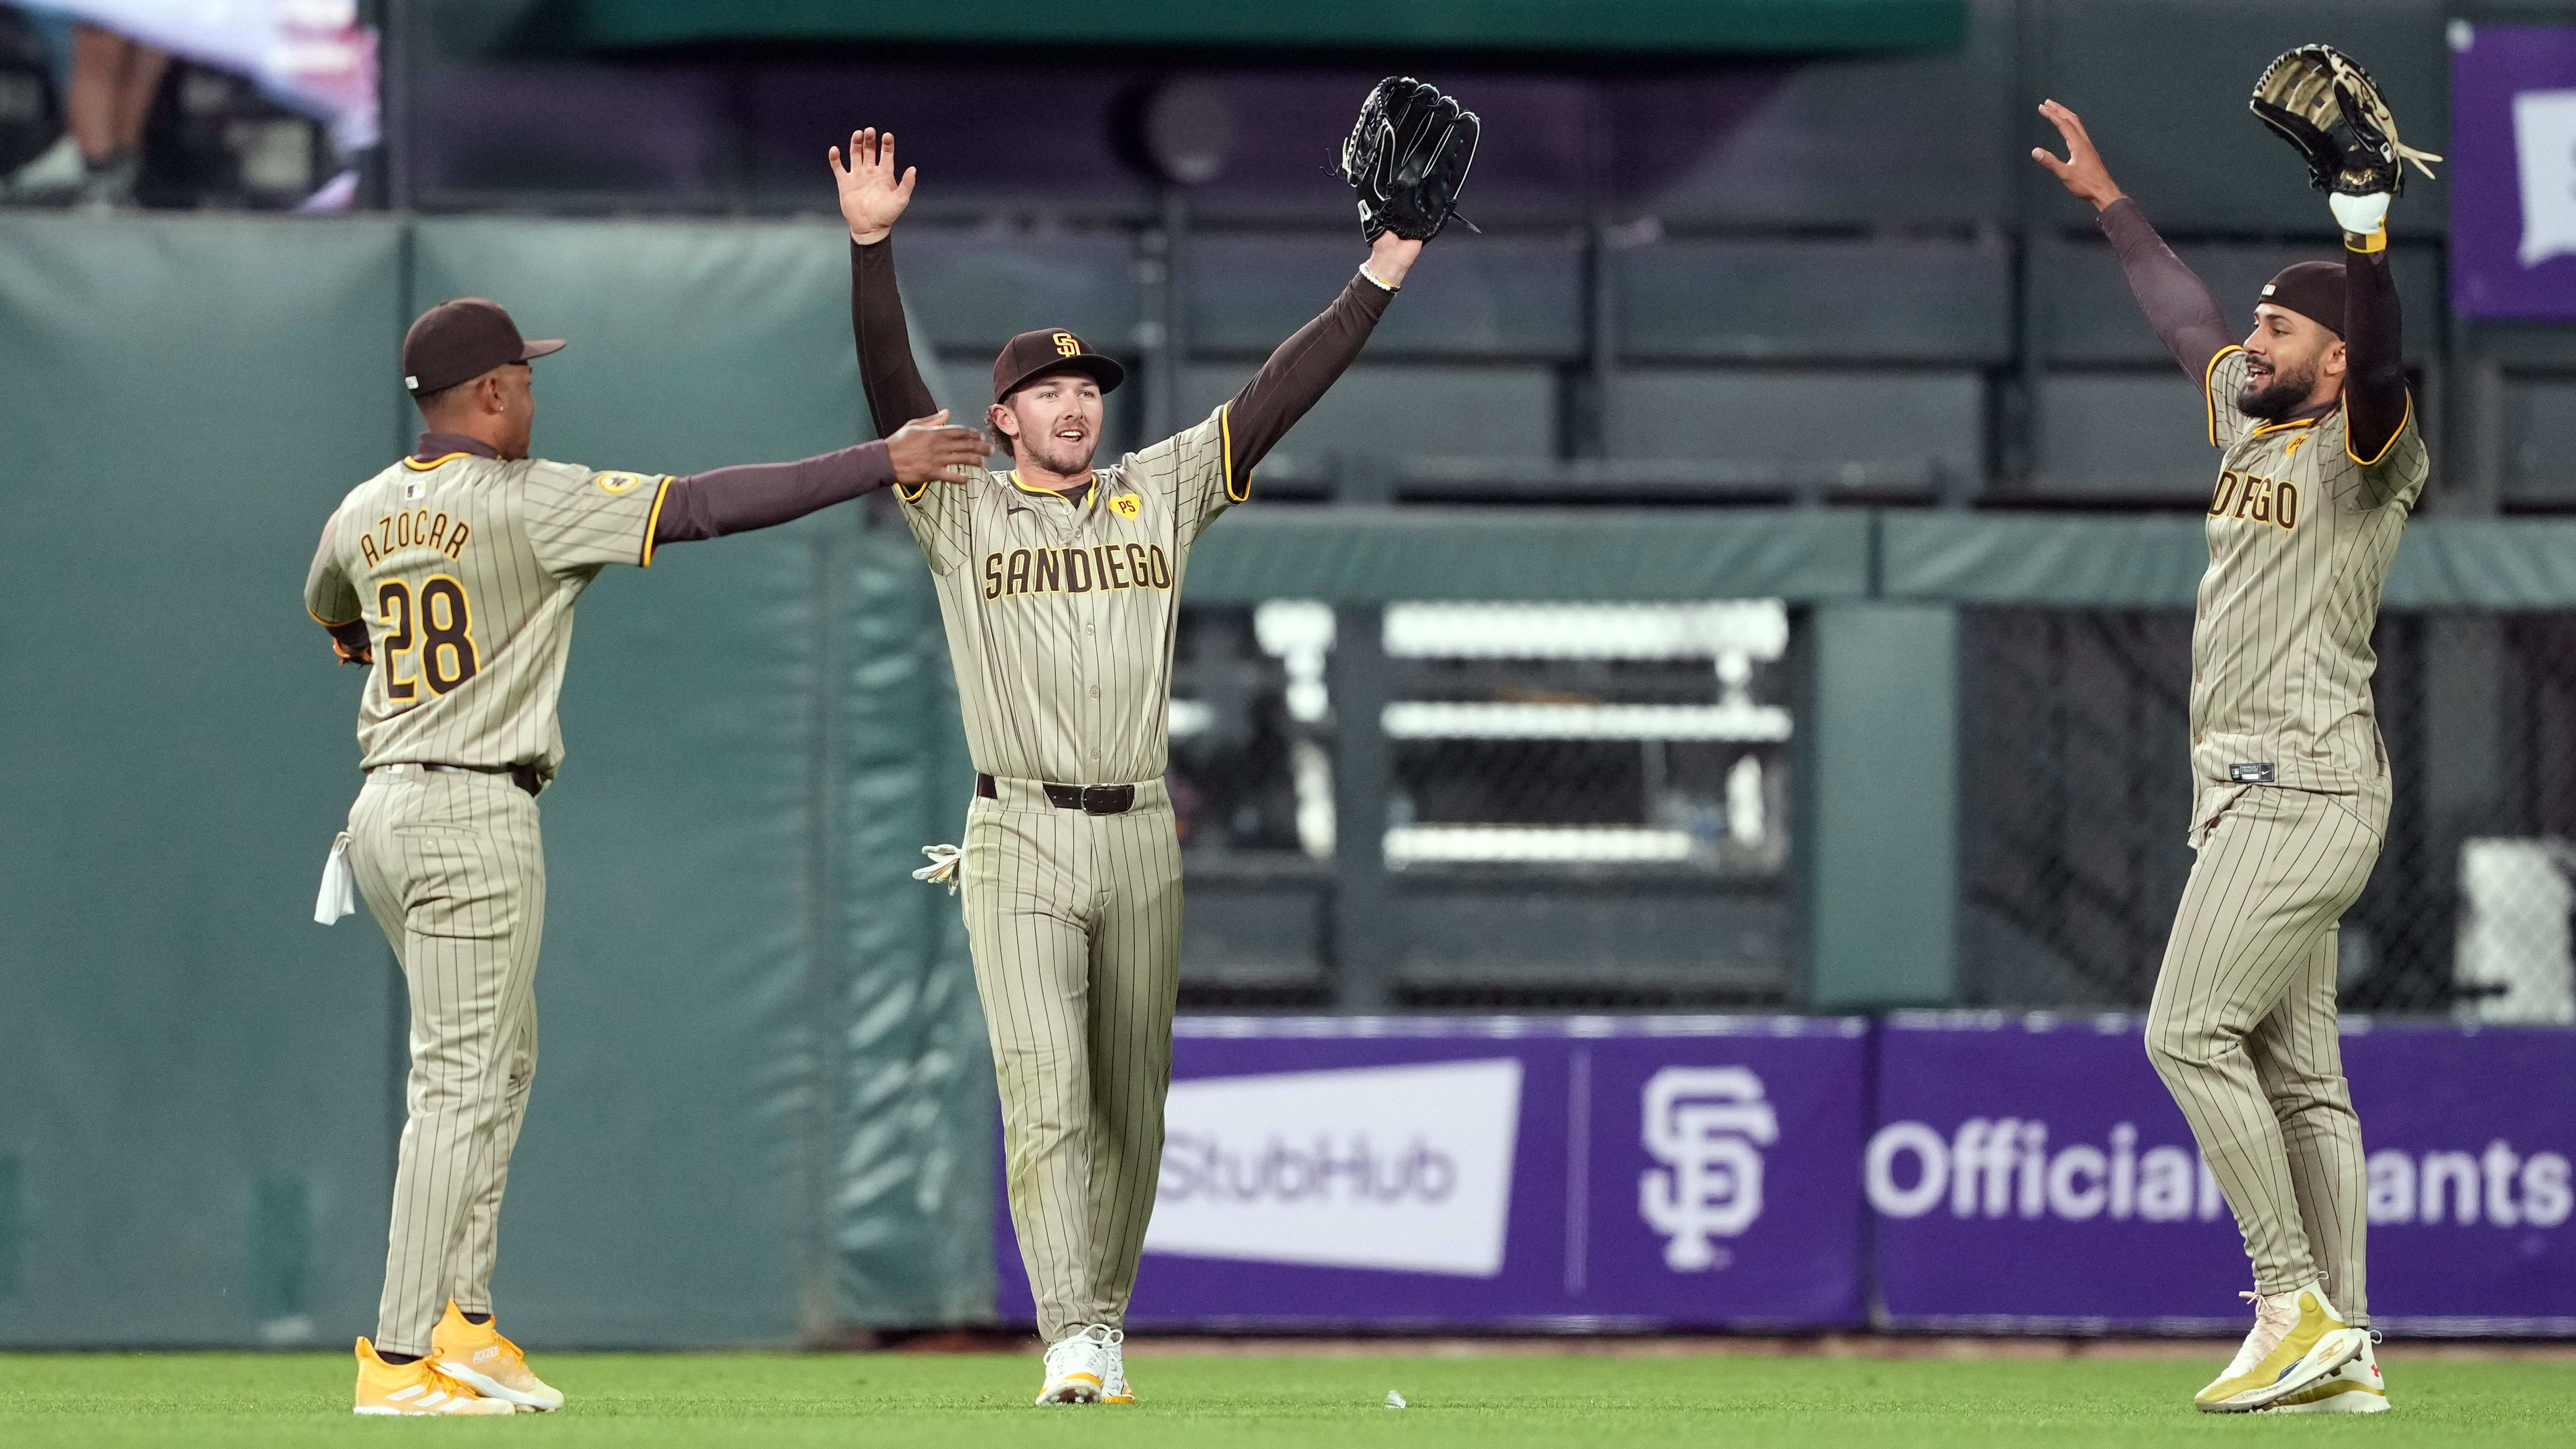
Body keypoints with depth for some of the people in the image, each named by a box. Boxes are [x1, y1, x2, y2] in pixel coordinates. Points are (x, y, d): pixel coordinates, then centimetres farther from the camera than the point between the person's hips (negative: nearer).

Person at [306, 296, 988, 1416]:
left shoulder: (361, 514, 10)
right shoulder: (530, 501, -12)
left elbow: (329, 615, 32)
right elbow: (710, 505, -15)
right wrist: (884, 464, -11)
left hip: (385, 811, 8)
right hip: (475, 819, -8)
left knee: (500, 1063, 19)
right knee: (461, 1085, -7)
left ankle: (464, 1325, 15)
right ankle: (399, 1363, -9)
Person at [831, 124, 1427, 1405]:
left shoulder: (1159, 493, 12)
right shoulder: (960, 509, 4)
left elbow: (1280, 394, 7)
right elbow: (890, 386, -9)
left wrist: (1382, 274, 0)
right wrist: (871, 243, -23)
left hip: (1140, 841, 4)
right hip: (1018, 842, -3)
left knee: (1132, 1106, 9)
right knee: (1046, 1095, -14)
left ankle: (1105, 1319, 21)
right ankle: (1073, 1342, -19)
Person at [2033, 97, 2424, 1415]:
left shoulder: (2366, 447, -9)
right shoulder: (2250, 421, 17)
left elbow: (2381, 367, -30)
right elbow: (2183, 315, 32)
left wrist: (2367, 233, -44)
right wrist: (2106, 200, 40)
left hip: (2308, 788, -9)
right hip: (2251, 792, 9)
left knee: (2192, 1033, -15)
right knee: (2296, 1071, 5)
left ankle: (2298, 1306, -14)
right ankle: (2345, 1354, 3)